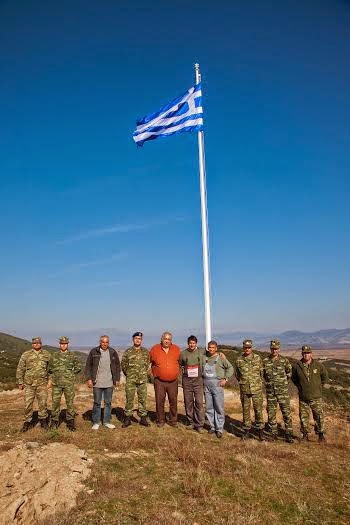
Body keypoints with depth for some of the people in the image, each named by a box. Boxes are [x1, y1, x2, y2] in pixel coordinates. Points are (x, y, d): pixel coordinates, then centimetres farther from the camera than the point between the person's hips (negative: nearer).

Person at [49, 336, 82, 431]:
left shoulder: (72, 356, 3)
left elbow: (78, 367, 9)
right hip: (56, 383, 1)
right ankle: (54, 422, 17)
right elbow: (50, 369, 18)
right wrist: (51, 378, 11)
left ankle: (70, 422, 14)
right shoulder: (54, 356, 7)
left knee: (70, 402, 3)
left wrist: (71, 375, 4)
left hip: (69, 383, -1)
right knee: (55, 402, 3)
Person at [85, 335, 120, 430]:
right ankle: (96, 422, 18)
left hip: (109, 383, 2)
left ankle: (107, 421, 21)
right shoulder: (94, 352, -3)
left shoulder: (113, 352, 3)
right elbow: (88, 366, 0)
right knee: (97, 403, 6)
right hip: (97, 383, -2)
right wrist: (89, 378, -5)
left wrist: (117, 379, 7)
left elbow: (118, 366, 10)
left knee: (108, 402, 10)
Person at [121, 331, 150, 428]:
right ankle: (127, 419, 13)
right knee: (129, 399, 2)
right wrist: (128, 374, 8)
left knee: (143, 399, 6)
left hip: (143, 380, 2)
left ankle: (143, 418, 17)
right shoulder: (128, 352, -1)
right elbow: (123, 364, 6)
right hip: (130, 380, -1)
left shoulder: (146, 352, 5)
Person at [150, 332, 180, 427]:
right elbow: (150, 362, 11)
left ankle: (173, 420, 23)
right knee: (159, 401, 4)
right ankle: (160, 420, 20)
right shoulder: (155, 349, -4)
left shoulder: (176, 349, 0)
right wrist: (155, 373, 10)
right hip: (159, 381, -1)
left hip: (173, 381, 1)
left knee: (173, 401, 8)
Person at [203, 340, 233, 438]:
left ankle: (219, 429, 8)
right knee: (209, 407, 9)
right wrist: (202, 379, 9)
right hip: (206, 385, 4)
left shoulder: (220, 357, -3)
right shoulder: (205, 357, 8)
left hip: (217, 384, -4)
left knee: (219, 407, -1)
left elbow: (230, 368, -2)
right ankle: (212, 426, 22)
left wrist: (225, 379, -9)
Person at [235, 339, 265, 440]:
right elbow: (237, 374, 15)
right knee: (245, 410, 8)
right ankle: (246, 429, 19)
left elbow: (262, 372, 9)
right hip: (244, 389, 1)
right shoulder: (239, 360, 0)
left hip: (256, 389, -1)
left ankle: (260, 429, 14)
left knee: (258, 409, 1)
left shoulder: (257, 358, -2)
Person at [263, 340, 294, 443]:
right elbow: (262, 374, 15)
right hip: (270, 392, 2)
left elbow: (289, 372, 11)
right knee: (271, 413, 7)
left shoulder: (284, 360, -5)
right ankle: (273, 433, 20)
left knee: (286, 413, -1)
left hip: (283, 391, -2)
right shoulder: (265, 361, -1)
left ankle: (289, 434, 10)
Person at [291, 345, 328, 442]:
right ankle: (305, 434, 23)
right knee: (304, 416, 9)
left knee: (319, 416, 5)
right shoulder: (297, 366, -6)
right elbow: (293, 378, 12)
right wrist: (300, 386, 7)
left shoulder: (318, 365, -7)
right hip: (303, 398, 1)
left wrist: (318, 386, 7)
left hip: (316, 397, -1)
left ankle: (321, 434, 23)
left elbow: (325, 377, 9)